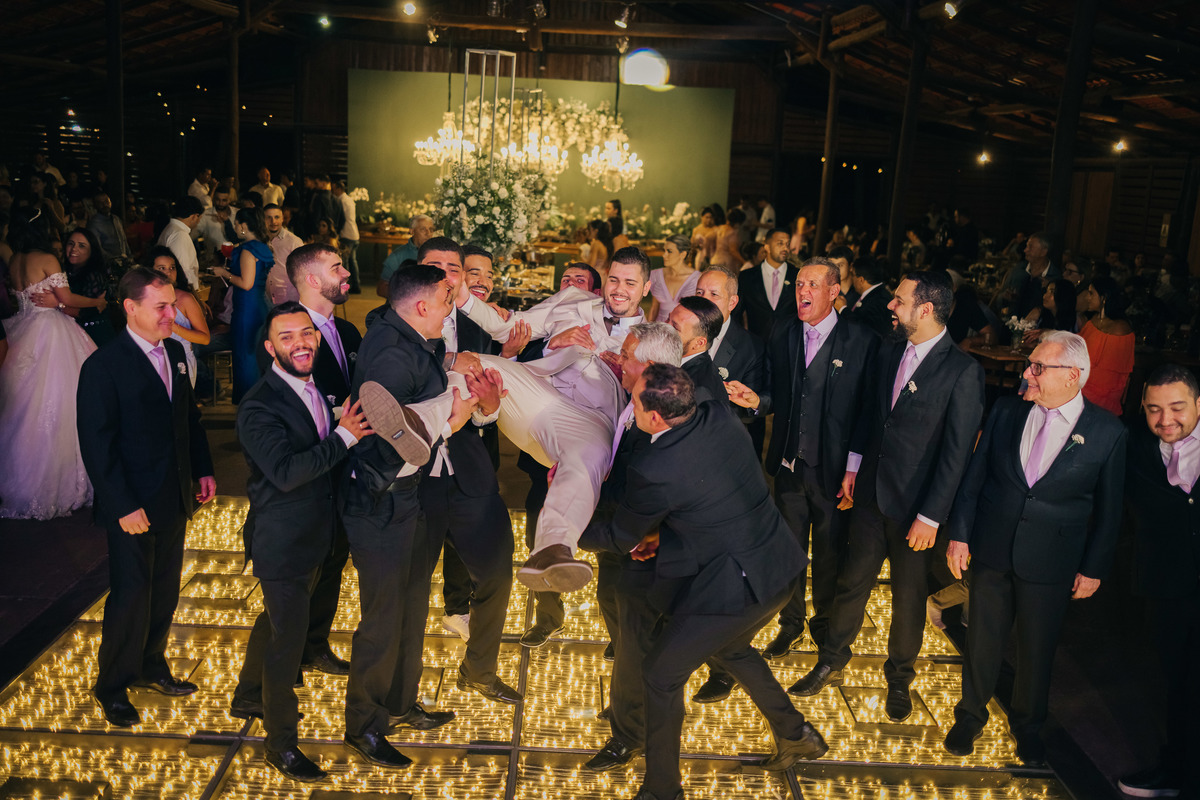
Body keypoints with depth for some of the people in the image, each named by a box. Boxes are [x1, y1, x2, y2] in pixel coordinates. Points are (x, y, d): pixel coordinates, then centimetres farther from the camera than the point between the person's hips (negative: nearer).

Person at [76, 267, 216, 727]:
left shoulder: (174, 353, 5)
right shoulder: (102, 366, -16)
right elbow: (97, 446, -17)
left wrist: (203, 469, 10)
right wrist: (123, 506, -19)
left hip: (175, 499, 7)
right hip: (133, 507, -7)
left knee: (165, 590, 18)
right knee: (131, 596, 4)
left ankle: (151, 667, 37)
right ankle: (112, 686, 25)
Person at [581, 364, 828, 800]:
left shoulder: (653, 469, -25)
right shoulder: (719, 419, -5)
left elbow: (621, 538, -6)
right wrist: (661, 532, 8)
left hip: (734, 587, -8)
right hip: (780, 569, 8)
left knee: (661, 675, 12)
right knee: (730, 647, 34)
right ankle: (796, 735, 48)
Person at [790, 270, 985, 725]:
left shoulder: (963, 371, -19)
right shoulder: (890, 351, 1)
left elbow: (957, 453, -17)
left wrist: (931, 516, -16)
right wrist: (854, 466, 12)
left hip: (916, 507, -5)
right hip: (871, 492, 5)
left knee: (908, 597, 13)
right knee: (852, 581, 15)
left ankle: (899, 679, 36)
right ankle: (830, 664, 34)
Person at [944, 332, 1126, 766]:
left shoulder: (1107, 431, -9)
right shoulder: (1006, 410, -3)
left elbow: (1108, 508, -1)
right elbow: (973, 476, 2)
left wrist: (1094, 568, 0)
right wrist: (958, 534, -1)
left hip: (1050, 563, -1)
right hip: (991, 551, 2)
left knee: (1037, 649, 14)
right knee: (983, 639, 14)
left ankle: (1027, 725, 39)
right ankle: (970, 716, 37)